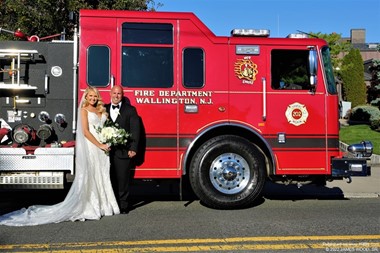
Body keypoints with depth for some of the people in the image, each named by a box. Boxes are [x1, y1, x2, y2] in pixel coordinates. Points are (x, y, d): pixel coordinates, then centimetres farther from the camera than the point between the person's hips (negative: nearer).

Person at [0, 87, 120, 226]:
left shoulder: (101, 110, 17)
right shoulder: (84, 110, -1)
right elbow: (85, 131, -11)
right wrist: (99, 145, -14)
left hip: (102, 147, 6)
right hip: (90, 147, -6)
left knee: (102, 177, 9)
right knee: (89, 177, -3)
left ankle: (102, 206, 18)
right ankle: (87, 208, 4)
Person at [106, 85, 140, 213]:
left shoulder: (130, 110, 5)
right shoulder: (104, 109, 14)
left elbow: (135, 130, -1)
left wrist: (133, 148, -9)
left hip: (123, 151, -3)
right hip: (107, 150, 3)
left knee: (123, 179, 0)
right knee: (110, 179, 5)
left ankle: (123, 206, 9)